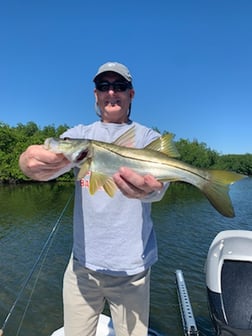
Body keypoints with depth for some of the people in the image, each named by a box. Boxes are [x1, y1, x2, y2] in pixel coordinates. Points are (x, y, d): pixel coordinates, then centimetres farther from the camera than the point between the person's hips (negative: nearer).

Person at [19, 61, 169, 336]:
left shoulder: (148, 137, -2)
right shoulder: (79, 135, 4)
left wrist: (148, 187, -44)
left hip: (132, 267, -1)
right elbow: (53, 162, -15)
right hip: (82, 263, 2)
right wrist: (29, 162, -38)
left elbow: (159, 178, -21)